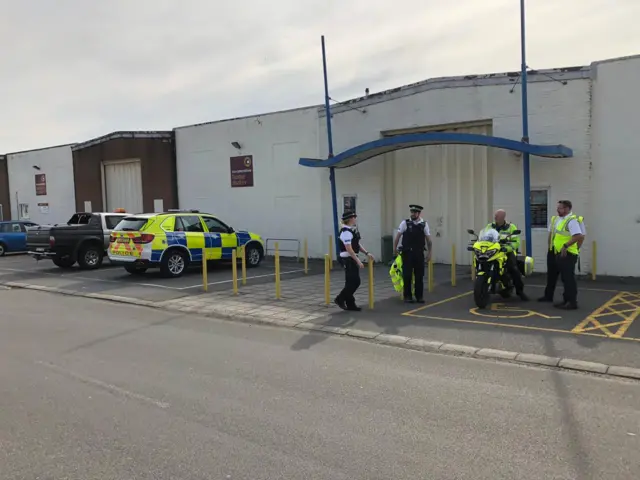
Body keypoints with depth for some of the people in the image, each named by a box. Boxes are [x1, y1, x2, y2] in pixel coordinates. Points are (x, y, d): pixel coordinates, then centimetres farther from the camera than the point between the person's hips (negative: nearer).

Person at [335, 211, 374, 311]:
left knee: (355, 282, 12)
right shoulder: (346, 232, -19)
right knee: (352, 282, -5)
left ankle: (350, 304, 20)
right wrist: (358, 261, -23)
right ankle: (340, 299, 10)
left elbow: (358, 244, 19)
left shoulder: (353, 230, 11)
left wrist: (366, 253, 8)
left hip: (353, 259, 9)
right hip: (348, 259, -9)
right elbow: (349, 249, -23)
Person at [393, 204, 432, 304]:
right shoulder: (405, 223, -3)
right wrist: (395, 249, 0)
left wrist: (429, 253, 7)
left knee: (419, 275, 6)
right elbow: (398, 236, 2)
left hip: (419, 253, 2)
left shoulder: (424, 224, 2)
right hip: (407, 253, -2)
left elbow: (428, 240, 7)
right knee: (407, 275, 2)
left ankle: (419, 296, 19)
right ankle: (407, 296, 13)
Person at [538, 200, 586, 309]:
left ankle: (572, 302, -3)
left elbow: (578, 236, -28)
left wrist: (565, 245, -27)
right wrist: (549, 247, 19)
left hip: (567, 254, -10)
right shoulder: (555, 219, 13)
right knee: (551, 275, 20)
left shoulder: (572, 220, -17)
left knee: (568, 278, -8)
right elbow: (551, 234, 23)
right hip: (556, 253, 10)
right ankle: (548, 296, 36)